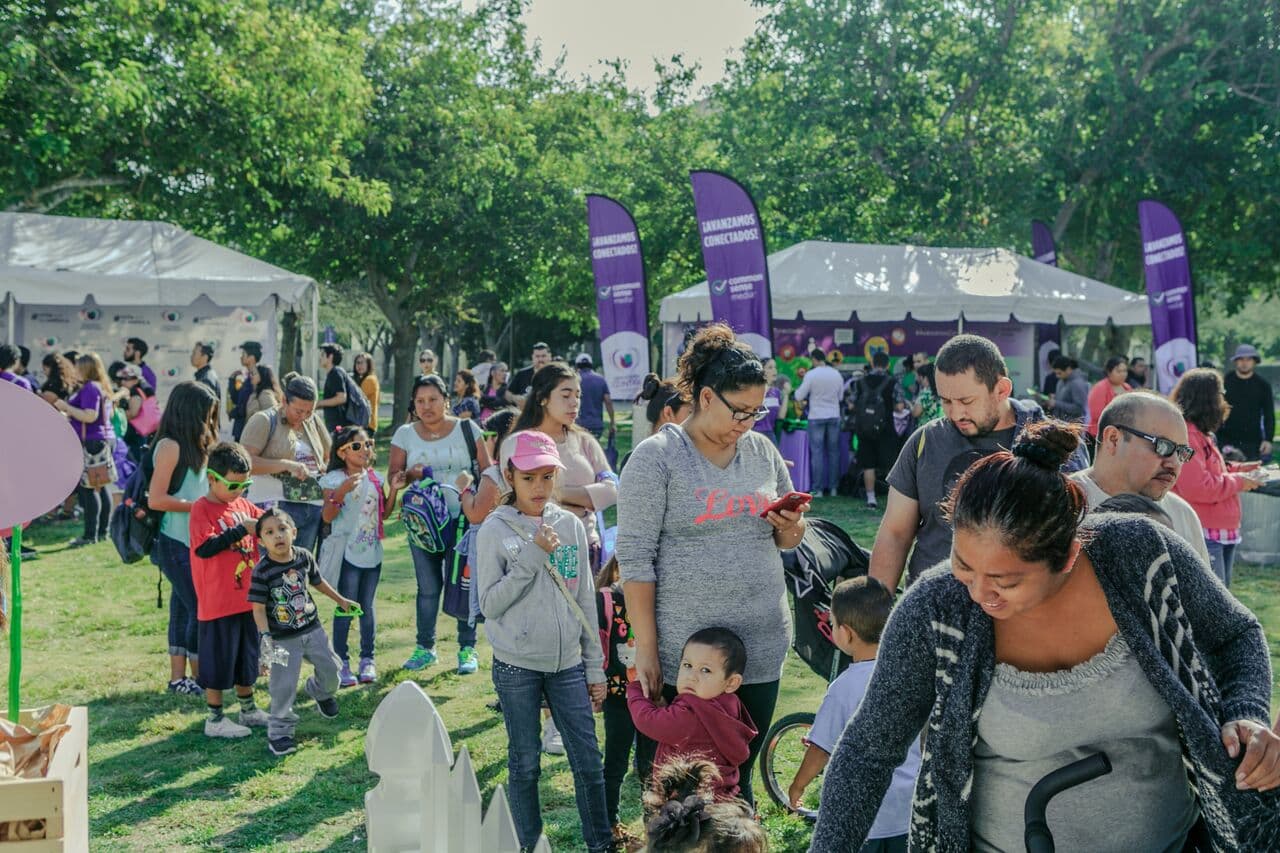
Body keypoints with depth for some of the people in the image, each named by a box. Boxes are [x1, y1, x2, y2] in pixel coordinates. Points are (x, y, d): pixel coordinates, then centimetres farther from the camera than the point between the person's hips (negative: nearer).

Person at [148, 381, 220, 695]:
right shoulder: (170, 446, -14)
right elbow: (156, 499, -19)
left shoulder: (192, 446, 13)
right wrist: (199, 506, -16)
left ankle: (179, 678, 19)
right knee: (201, 608, -5)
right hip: (175, 543, -9)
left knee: (184, 608, 12)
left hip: (193, 540, 9)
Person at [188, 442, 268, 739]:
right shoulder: (202, 508, -13)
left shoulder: (244, 505, 8)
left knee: (246, 655, 18)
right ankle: (215, 719, 14)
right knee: (218, 659, 2)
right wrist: (242, 530, -28)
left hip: (247, 598, 7)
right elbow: (204, 547, -24)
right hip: (218, 601, -7)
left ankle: (248, 709, 32)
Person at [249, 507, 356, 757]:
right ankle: (279, 732, 13)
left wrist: (340, 599, 24)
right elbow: (258, 608, -16)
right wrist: (266, 637, -25)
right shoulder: (262, 571, -19)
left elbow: (317, 581, 14)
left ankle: (319, 691, 49)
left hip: (312, 628, 5)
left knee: (330, 669, 16)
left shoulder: (304, 556, -4)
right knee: (284, 686, -3)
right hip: (283, 638, -5)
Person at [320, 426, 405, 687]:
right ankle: (341, 663, 8)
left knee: (367, 607, 12)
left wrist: (393, 490, -2)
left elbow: (384, 513, 12)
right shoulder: (335, 479, -8)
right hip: (347, 552, -5)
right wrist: (341, 492, -28)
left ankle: (367, 660, 20)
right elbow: (327, 517, -15)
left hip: (372, 551, 5)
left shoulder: (374, 477, 8)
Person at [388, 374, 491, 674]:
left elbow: (487, 470, 3)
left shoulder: (467, 429, 1)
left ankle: (467, 648, 10)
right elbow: (393, 475, 6)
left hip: (462, 518, -2)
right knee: (428, 587, 7)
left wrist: (472, 479, -15)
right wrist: (410, 474, -13)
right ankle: (425, 646, 20)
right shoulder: (405, 434, 6)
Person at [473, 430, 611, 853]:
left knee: (588, 759, 5)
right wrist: (532, 557, -19)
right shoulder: (496, 530, -7)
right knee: (525, 763, 8)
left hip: (568, 663, 3)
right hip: (517, 666, -3)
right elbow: (489, 604, -12)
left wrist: (595, 667, 8)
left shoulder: (571, 525, 3)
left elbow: (585, 601, 8)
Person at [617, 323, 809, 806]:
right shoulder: (656, 457, -7)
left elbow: (787, 539, 19)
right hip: (681, 658, -4)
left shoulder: (762, 451, 9)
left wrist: (790, 529, -6)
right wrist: (646, 650, -13)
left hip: (762, 651, 5)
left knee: (738, 780, 13)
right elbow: (635, 558, -10)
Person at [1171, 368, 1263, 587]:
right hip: (1204, 536, -12)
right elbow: (1196, 487, -27)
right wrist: (1238, 481, -14)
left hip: (1220, 533, 12)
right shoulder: (1186, 435, -19)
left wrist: (1235, 470, 11)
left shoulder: (1201, 435, 16)